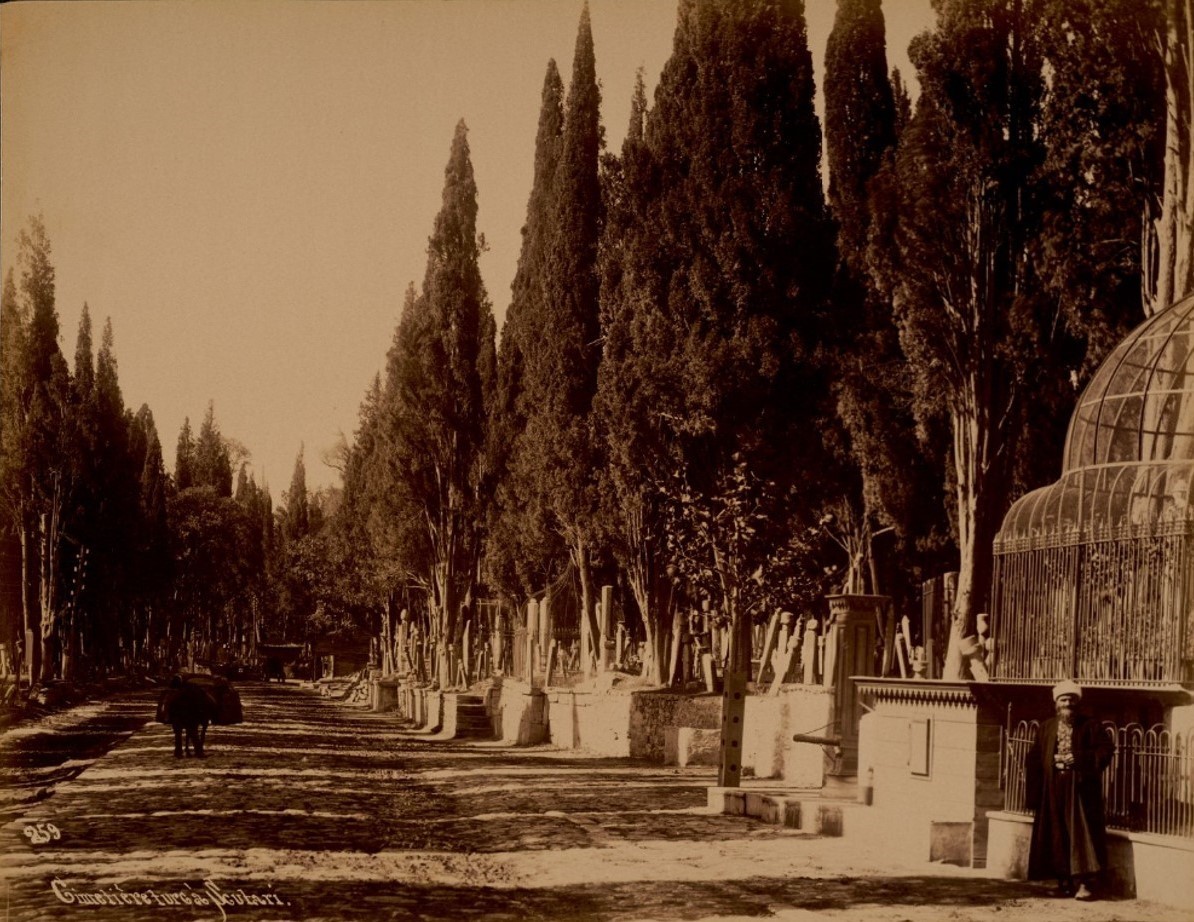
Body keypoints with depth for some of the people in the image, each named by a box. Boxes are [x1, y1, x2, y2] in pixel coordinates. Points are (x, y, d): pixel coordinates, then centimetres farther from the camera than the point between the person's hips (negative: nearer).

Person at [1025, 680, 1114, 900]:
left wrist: (1078, 758, -14)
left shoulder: (1090, 726, 1)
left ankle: (1083, 883, -10)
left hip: (1080, 788, -3)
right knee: (1056, 835, 5)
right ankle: (1064, 881, 14)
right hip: (1053, 789, 4)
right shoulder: (1047, 727, 10)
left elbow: (1106, 750, -5)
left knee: (1080, 832, -9)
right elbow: (1035, 757, 12)